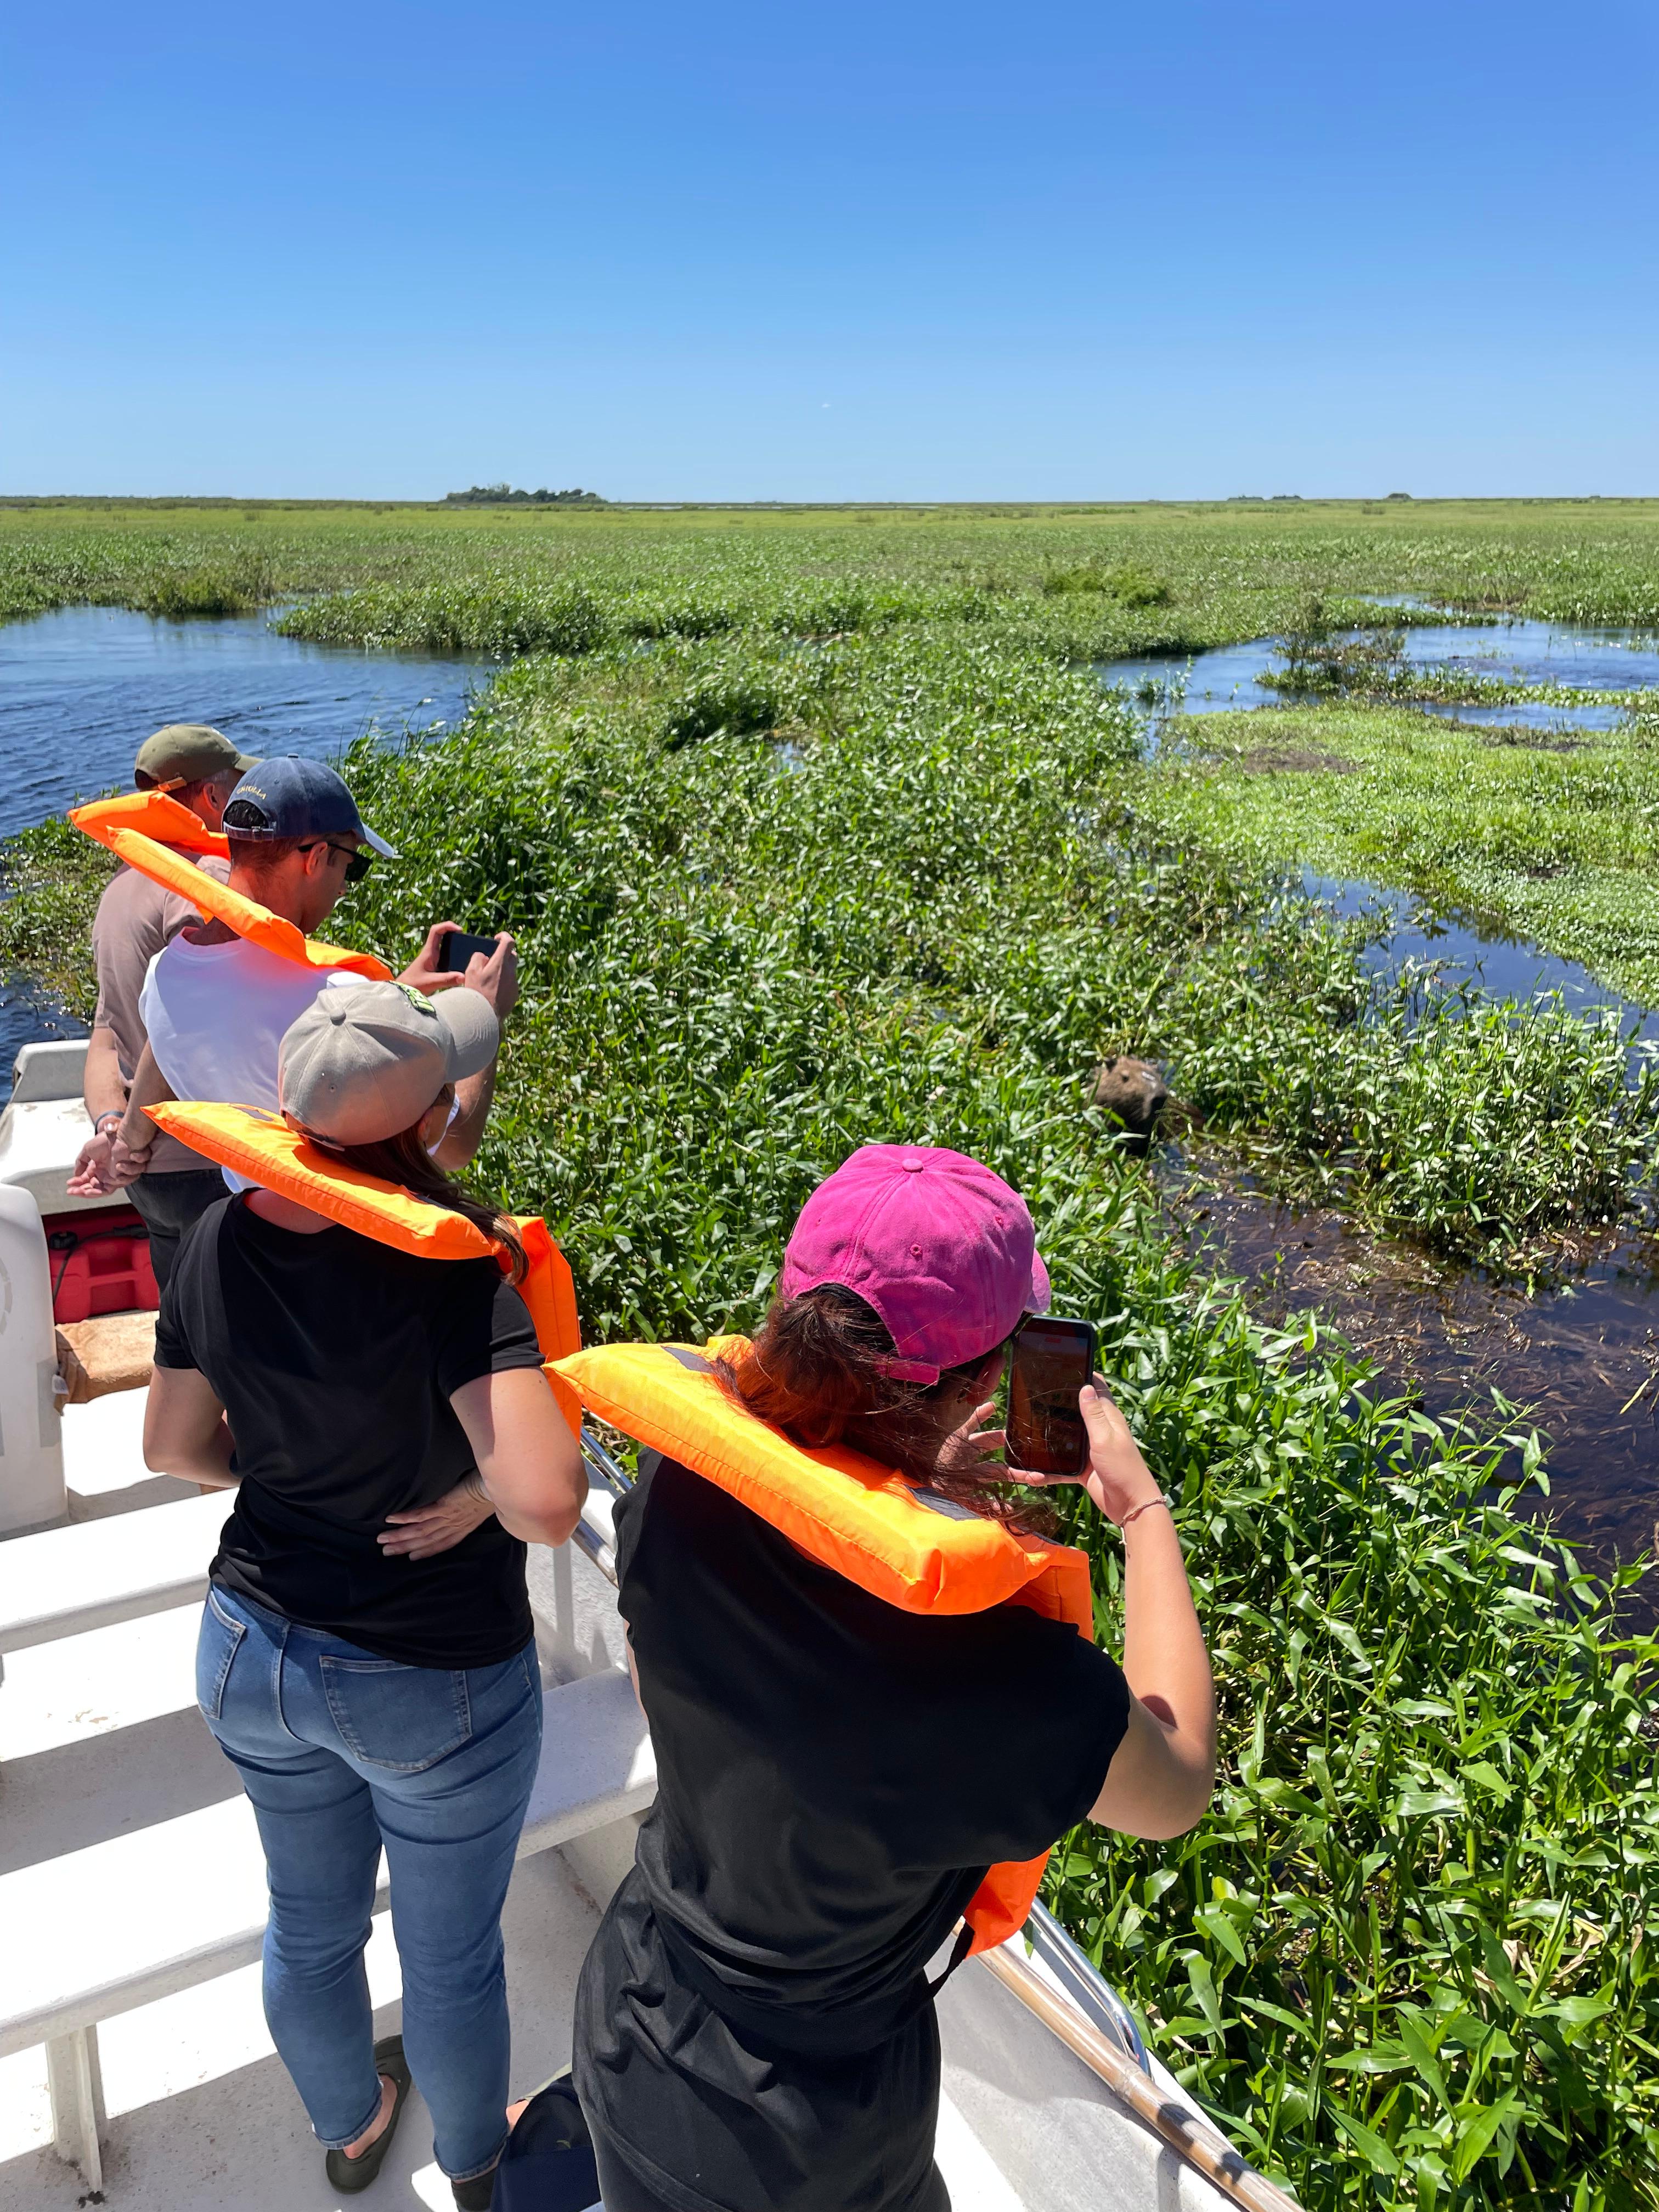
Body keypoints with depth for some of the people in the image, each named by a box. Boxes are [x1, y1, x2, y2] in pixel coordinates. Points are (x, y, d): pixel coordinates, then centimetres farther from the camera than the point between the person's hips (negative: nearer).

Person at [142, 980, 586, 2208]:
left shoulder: (221, 1240, -12)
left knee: (310, 1925, 30)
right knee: (452, 1958, 23)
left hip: (256, 1648, 5)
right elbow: (546, 1504, -38)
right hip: (437, 1688, -5)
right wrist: (485, 1482, -17)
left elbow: (175, 1445, 1)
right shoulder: (449, 1266, -31)